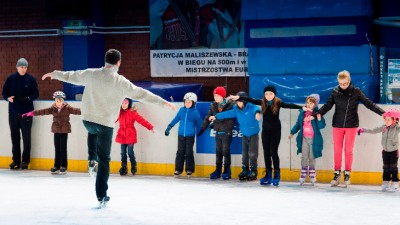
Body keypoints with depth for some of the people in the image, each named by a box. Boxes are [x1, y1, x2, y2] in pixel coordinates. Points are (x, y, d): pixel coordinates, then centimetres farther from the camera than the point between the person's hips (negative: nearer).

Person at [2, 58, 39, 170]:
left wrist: (28, 98, -19)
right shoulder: (11, 78, 2)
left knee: (26, 136, 0)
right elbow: (4, 92, 7)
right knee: (15, 136, 6)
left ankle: (25, 160, 7)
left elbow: (36, 94, -1)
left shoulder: (31, 79, -2)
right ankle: (16, 160, 15)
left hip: (26, 111, -2)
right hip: (13, 111, 2)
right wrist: (8, 98, -14)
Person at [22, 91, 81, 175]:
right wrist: (32, 113, -8)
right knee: (57, 149, 8)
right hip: (56, 131, 4)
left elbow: (75, 110, -18)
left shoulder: (67, 108, -6)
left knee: (63, 149, -1)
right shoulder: (53, 108, 2)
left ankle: (64, 167, 7)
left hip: (64, 131, -3)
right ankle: (57, 166, 14)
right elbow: (43, 111, -2)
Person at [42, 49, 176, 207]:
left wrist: (54, 74, 32)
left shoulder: (91, 74, -3)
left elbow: (71, 76, 13)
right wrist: (163, 102, 3)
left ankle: (92, 160, 22)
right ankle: (102, 196, 6)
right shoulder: (121, 82, -11)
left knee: (93, 132, 40)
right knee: (104, 160, 5)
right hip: (105, 124, -3)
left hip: (88, 120, 3)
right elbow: (141, 94, -6)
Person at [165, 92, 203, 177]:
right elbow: (175, 119, 9)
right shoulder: (182, 110, 1)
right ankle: (178, 169, 11)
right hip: (181, 134, 3)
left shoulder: (195, 112, -7)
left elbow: (199, 123, -2)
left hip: (190, 135, -3)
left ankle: (189, 170, 12)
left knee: (189, 153, 3)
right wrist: (169, 127, 11)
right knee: (180, 152, 6)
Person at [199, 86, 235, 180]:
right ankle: (218, 171, 21)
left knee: (226, 151, 0)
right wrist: (203, 128, 8)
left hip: (226, 132, -5)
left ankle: (227, 171, 9)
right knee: (218, 152, 12)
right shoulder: (213, 106, 5)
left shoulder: (229, 105, -12)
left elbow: (231, 119, -11)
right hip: (218, 132, 6)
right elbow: (208, 117, 9)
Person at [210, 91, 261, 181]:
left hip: (253, 134, -6)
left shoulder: (251, 107, -19)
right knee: (244, 153, 9)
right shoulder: (237, 110, 1)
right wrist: (216, 116, 11)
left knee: (252, 153, -5)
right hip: (245, 134, 6)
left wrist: (257, 113, -64)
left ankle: (253, 172, 3)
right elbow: (227, 114, 9)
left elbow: (256, 109, -40)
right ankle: (245, 170, 18)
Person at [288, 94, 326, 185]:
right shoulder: (302, 113, 3)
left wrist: (319, 119, -32)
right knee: (304, 157, 5)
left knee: (312, 157, 6)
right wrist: (292, 132, 14)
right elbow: (298, 124, 14)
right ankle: (303, 175, 11)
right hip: (304, 138, 3)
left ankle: (312, 175, 16)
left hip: (313, 139, -3)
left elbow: (321, 126, -14)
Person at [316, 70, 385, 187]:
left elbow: (369, 103, -5)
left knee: (348, 150, 5)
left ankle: (347, 174, 15)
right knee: (337, 150, 4)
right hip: (337, 125, 1)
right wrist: (318, 113, -19)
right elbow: (328, 105, -3)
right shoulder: (335, 92, -2)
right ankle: (337, 174, 14)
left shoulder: (356, 92, -5)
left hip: (351, 125, -1)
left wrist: (382, 112, -14)